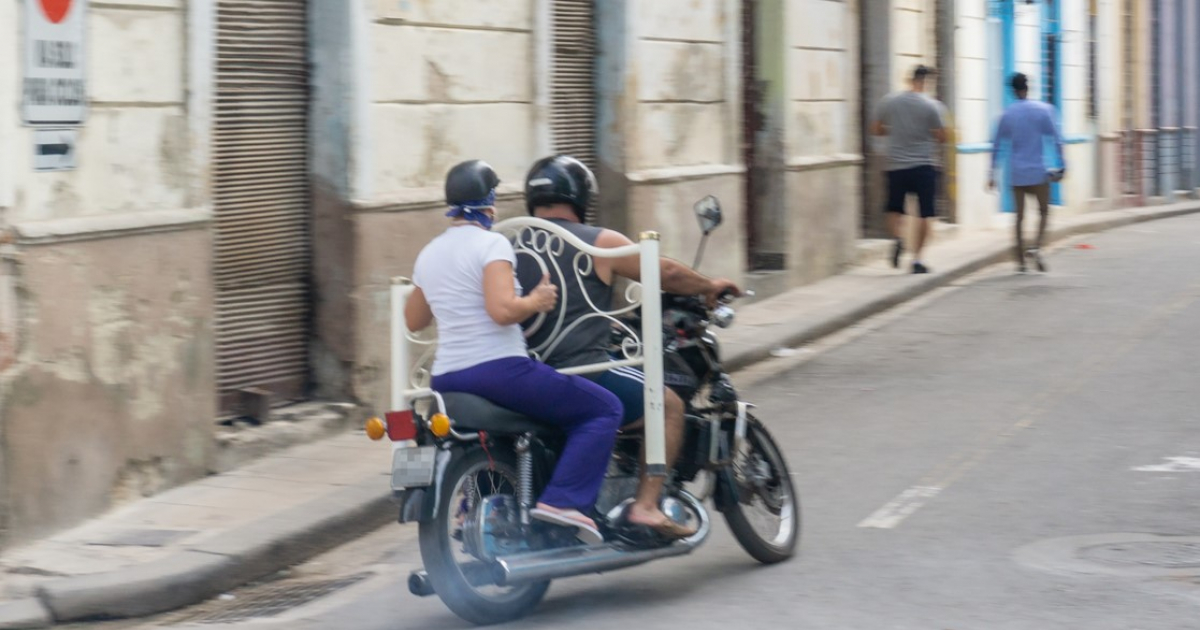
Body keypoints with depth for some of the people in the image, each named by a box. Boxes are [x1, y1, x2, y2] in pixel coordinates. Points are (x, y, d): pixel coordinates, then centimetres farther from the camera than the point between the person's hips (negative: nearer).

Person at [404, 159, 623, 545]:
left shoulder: (428, 254, 14)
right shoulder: (490, 244, -9)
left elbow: (413, 321, 25)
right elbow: (503, 310, -23)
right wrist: (536, 301, -5)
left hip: (446, 380, 8)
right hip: (499, 369, -8)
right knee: (603, 409, -1)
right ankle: (563, 500, -16)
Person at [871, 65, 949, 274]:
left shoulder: (889, 102, 0)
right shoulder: (932, 106, -8)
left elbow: (876, 130, 8)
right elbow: (941, 137, -5)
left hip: (896, 165, 2)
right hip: (924, 165, -2)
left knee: (895, 209, 17)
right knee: (926, 214, 6)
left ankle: (898, 238, -11)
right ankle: (917, 257, 0)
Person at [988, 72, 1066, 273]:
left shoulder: (1007, 114, 4)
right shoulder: (1043, 110, -2)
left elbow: (996, 146, 7)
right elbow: (1057, 139, -7)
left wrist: (992, 174, 12)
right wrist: (1062, 165, -1)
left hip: (1016, 174, 2)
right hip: (1038, 172, -2)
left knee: (1019, 216, 7)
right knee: (1043, 211, 12)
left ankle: (1020, 262, 4)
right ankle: (1036, 247, -11)